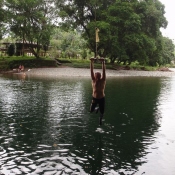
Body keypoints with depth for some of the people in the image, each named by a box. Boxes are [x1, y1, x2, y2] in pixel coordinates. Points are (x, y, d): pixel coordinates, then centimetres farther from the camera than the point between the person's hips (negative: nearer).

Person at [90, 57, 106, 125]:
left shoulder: (103, 80, -13)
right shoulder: (93, 80, -10)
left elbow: (104, 71, -24)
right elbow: (91, 70, -18)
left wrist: (103, 62, -35)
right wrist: (91, 62, -28)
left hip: (101, 99, -1)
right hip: (94, 98, 1)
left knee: (102, 112, 9)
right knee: (91, 111, 8)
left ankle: (100, 119, 44)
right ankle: (97, 108, 44)